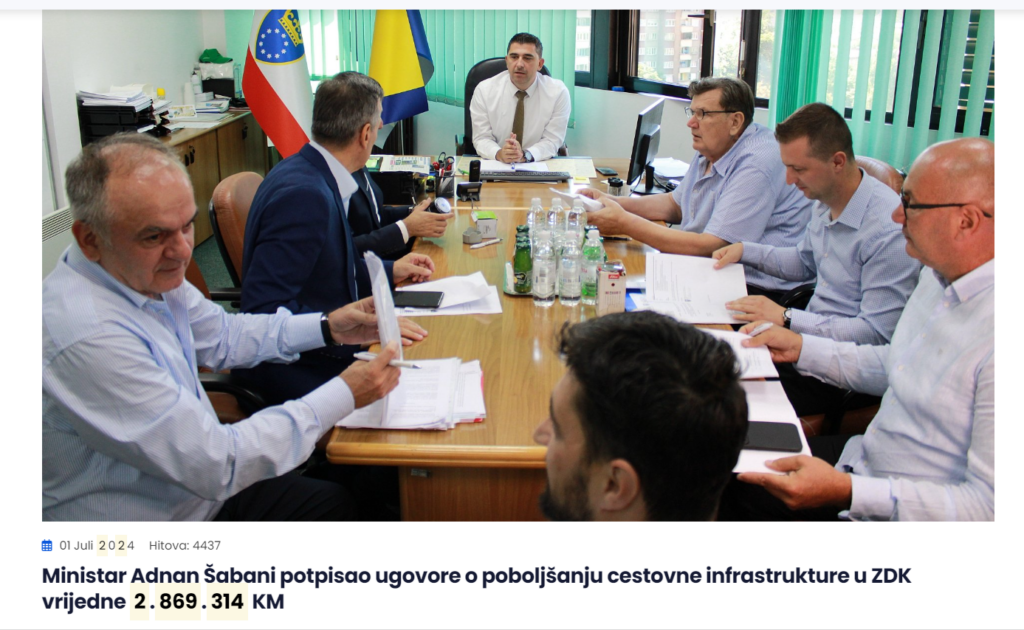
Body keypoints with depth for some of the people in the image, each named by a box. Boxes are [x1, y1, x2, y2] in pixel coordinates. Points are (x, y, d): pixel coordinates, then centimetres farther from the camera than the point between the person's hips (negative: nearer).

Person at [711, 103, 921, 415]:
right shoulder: (824, 202, 4)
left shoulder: (888, 230, -24)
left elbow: (877, 333, -24)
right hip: (811, 331, 9)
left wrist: (786, 317, -24)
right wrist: (745, 250, 10)